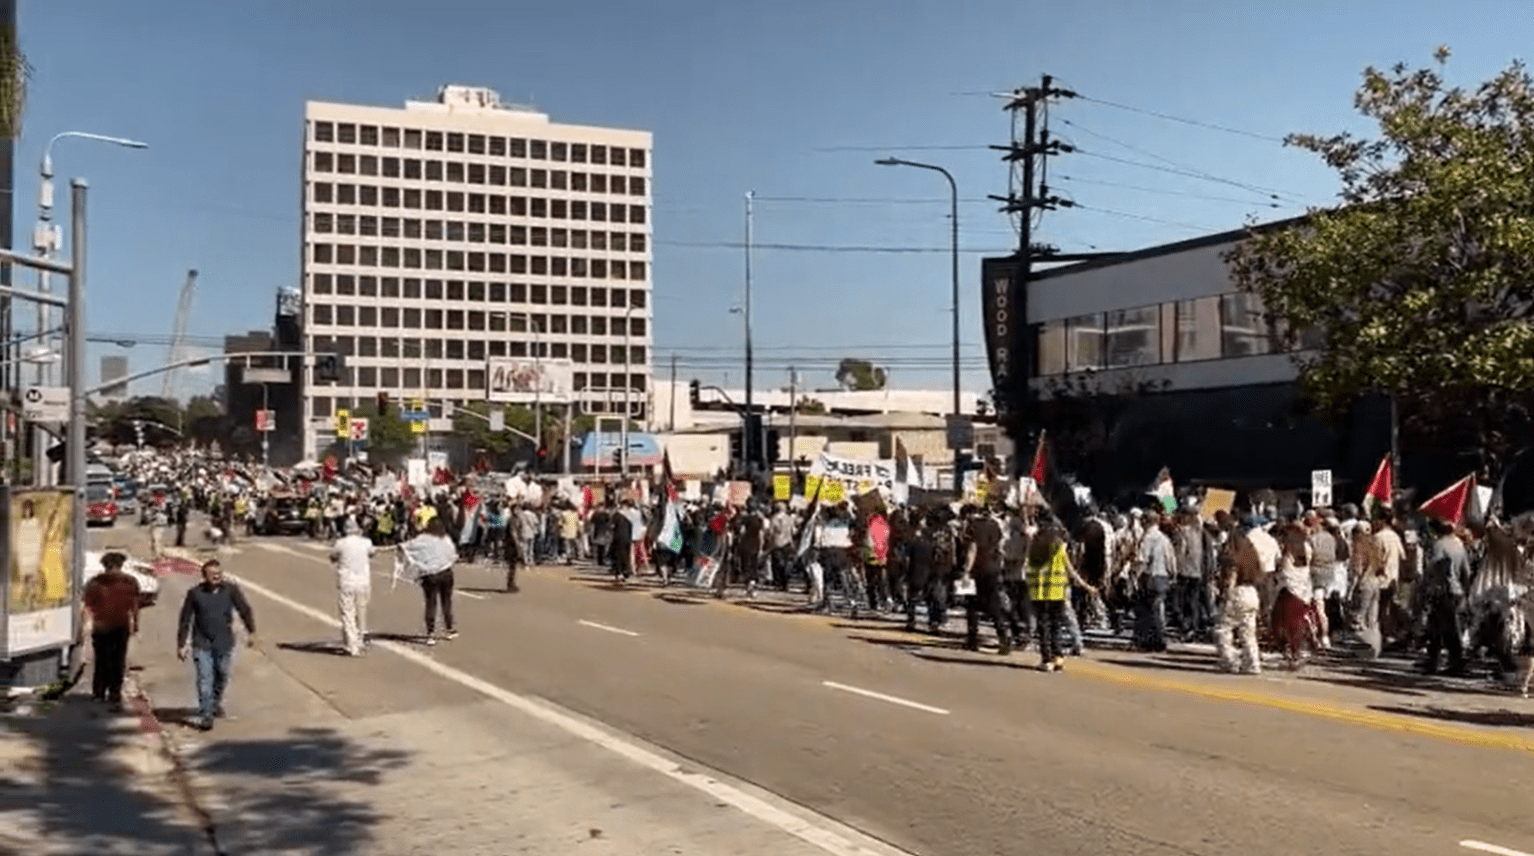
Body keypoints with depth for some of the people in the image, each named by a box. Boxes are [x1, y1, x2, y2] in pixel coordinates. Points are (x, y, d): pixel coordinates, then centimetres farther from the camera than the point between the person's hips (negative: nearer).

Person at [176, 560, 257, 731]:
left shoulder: (231, 590, -3)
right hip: (202, 644, -2)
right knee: (204, 679, -8)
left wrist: (251, 632, 3)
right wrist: (181, 645, 3)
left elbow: (245, 610, 6)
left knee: (222, 676, 13)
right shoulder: (195, 593, -4)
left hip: (224, 643, 2)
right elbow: (185, 620, 3)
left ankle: (216, 704, 37)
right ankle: (205, 715, -8)